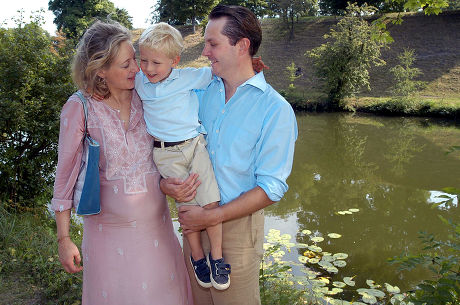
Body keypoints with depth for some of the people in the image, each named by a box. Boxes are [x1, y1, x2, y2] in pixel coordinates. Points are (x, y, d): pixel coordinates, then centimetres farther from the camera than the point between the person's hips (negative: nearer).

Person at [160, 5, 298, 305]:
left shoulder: (276, 109, -14)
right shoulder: (201, 92, 2)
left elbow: (271, 189, -16)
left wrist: (212, 217, -18)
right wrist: (165, 182, -10)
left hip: (237, 225, -4)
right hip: (194, 218, 5)